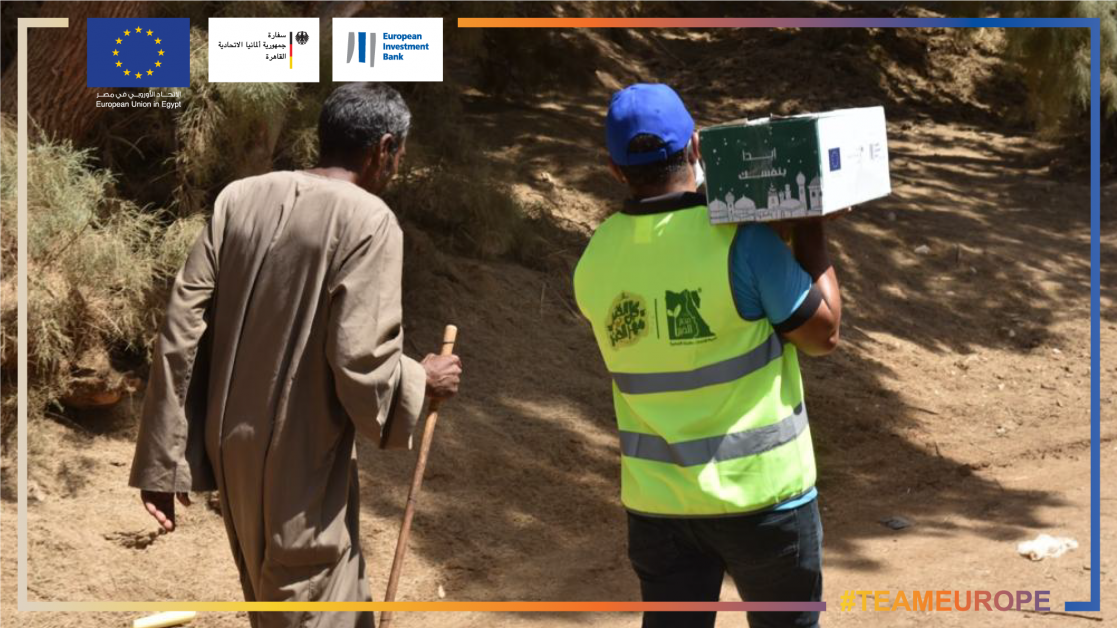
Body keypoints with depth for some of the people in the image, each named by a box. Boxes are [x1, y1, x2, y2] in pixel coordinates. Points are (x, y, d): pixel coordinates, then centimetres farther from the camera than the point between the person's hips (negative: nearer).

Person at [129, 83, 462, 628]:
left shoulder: (239, 199, 1)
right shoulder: (367, 221, -16)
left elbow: (182, 331, 0)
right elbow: (361, 364, -22)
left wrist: (163, 461, 4)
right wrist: (422, 381, 0)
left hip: (234, 448, 7)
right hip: (305, 461, -7)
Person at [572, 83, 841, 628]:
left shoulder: (595, 258, -4)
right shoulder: (740, 241, -18)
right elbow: (823, 333, -9)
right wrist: (811, 229, 1)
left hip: (656, 498, 3)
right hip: (760, 491, -3)